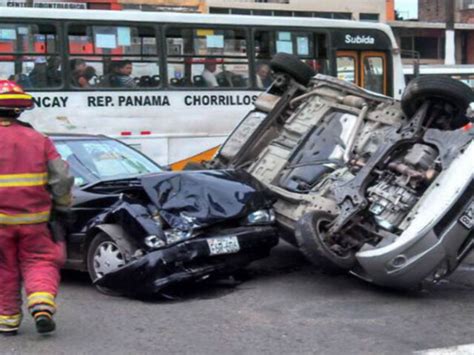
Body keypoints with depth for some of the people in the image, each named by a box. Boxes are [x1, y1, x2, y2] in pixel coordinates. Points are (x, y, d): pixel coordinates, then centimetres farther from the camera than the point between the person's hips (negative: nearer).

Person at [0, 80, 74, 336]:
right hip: (34, 219, 2)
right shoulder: (38, 140, 3)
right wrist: (61, 205, 15)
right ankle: (42, 306, -9)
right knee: (40, 262, 12)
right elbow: (62, 177, 0)